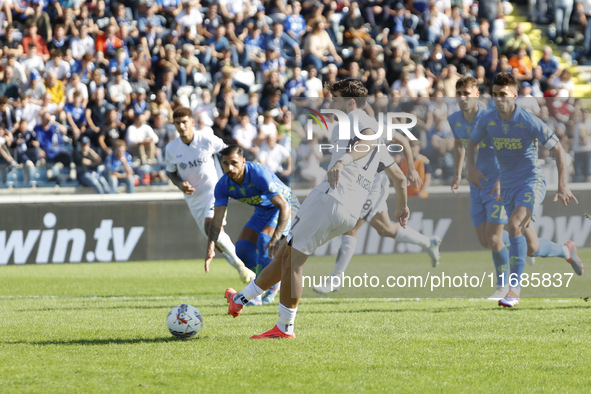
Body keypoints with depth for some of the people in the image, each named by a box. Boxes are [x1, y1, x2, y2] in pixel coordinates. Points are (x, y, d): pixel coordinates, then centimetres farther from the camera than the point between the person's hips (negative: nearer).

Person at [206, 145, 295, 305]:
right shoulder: (223, 185, -17)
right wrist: (211, 248, -27)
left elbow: (284, 206, -38)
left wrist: (275, 238, -47)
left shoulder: (259, 174, -36)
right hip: (262, 211, 7)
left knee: (264, 238, -29)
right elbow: (217, 218, -13)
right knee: (242, 248, -5)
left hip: (284, 206, -7)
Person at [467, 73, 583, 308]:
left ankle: (514, 289, -26)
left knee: (514, 225, -32)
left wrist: (562, 187, -17)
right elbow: (473, 142, 17)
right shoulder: (487, 120, -4)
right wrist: (472, 168, -2)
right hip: (508, 187, 5)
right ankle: (566, 251, 38)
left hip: (532, 182, -5)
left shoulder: (530, 122, -17)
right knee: (532, 248, 4)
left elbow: (559, 150, -11)